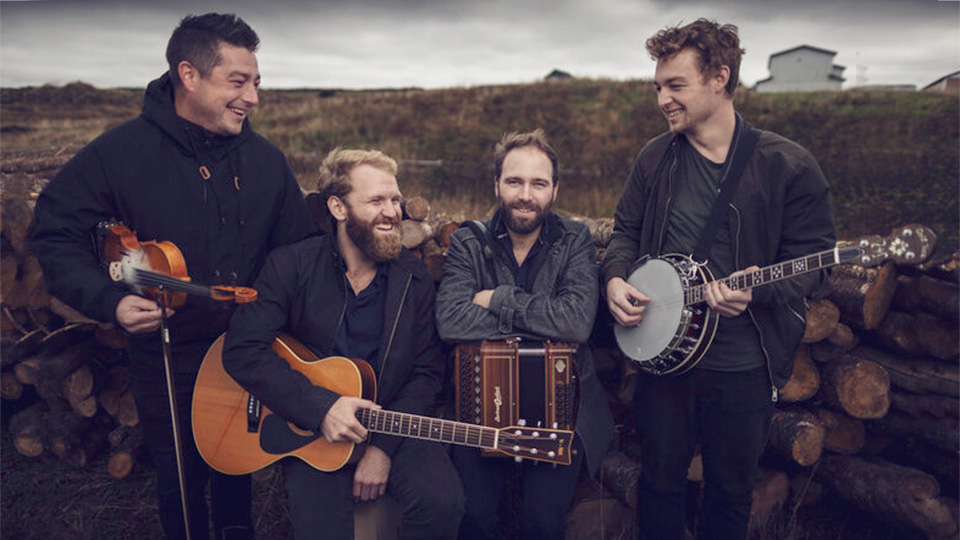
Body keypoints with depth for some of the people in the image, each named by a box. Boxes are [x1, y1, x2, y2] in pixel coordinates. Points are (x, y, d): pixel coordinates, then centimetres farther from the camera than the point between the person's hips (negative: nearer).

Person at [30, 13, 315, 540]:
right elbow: (55, 233, -6)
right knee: (180, 483, 16)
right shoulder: (120, 151, -11)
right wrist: (108, 299, -21)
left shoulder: (266, 160, -2)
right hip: (167, 362, -2)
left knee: (236, 473, 21)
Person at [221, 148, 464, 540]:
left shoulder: (415, 277, 1)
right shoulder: (290, 266, -5)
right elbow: (242, 350, -12)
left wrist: (385, 447, -11)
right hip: (311, 433, -1)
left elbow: (427, 372, 0)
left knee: (443, 501, -22)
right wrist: (320, 407, -21)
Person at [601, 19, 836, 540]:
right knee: (660, 478, 16)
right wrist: (616, 278, -8)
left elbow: (811, 258, -6)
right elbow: (626, 231, 11)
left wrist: (757, 289, -24)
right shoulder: (655, 158, 3)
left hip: (744, 364, -2)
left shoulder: (788, 165, -9)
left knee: (731, 489, 16)